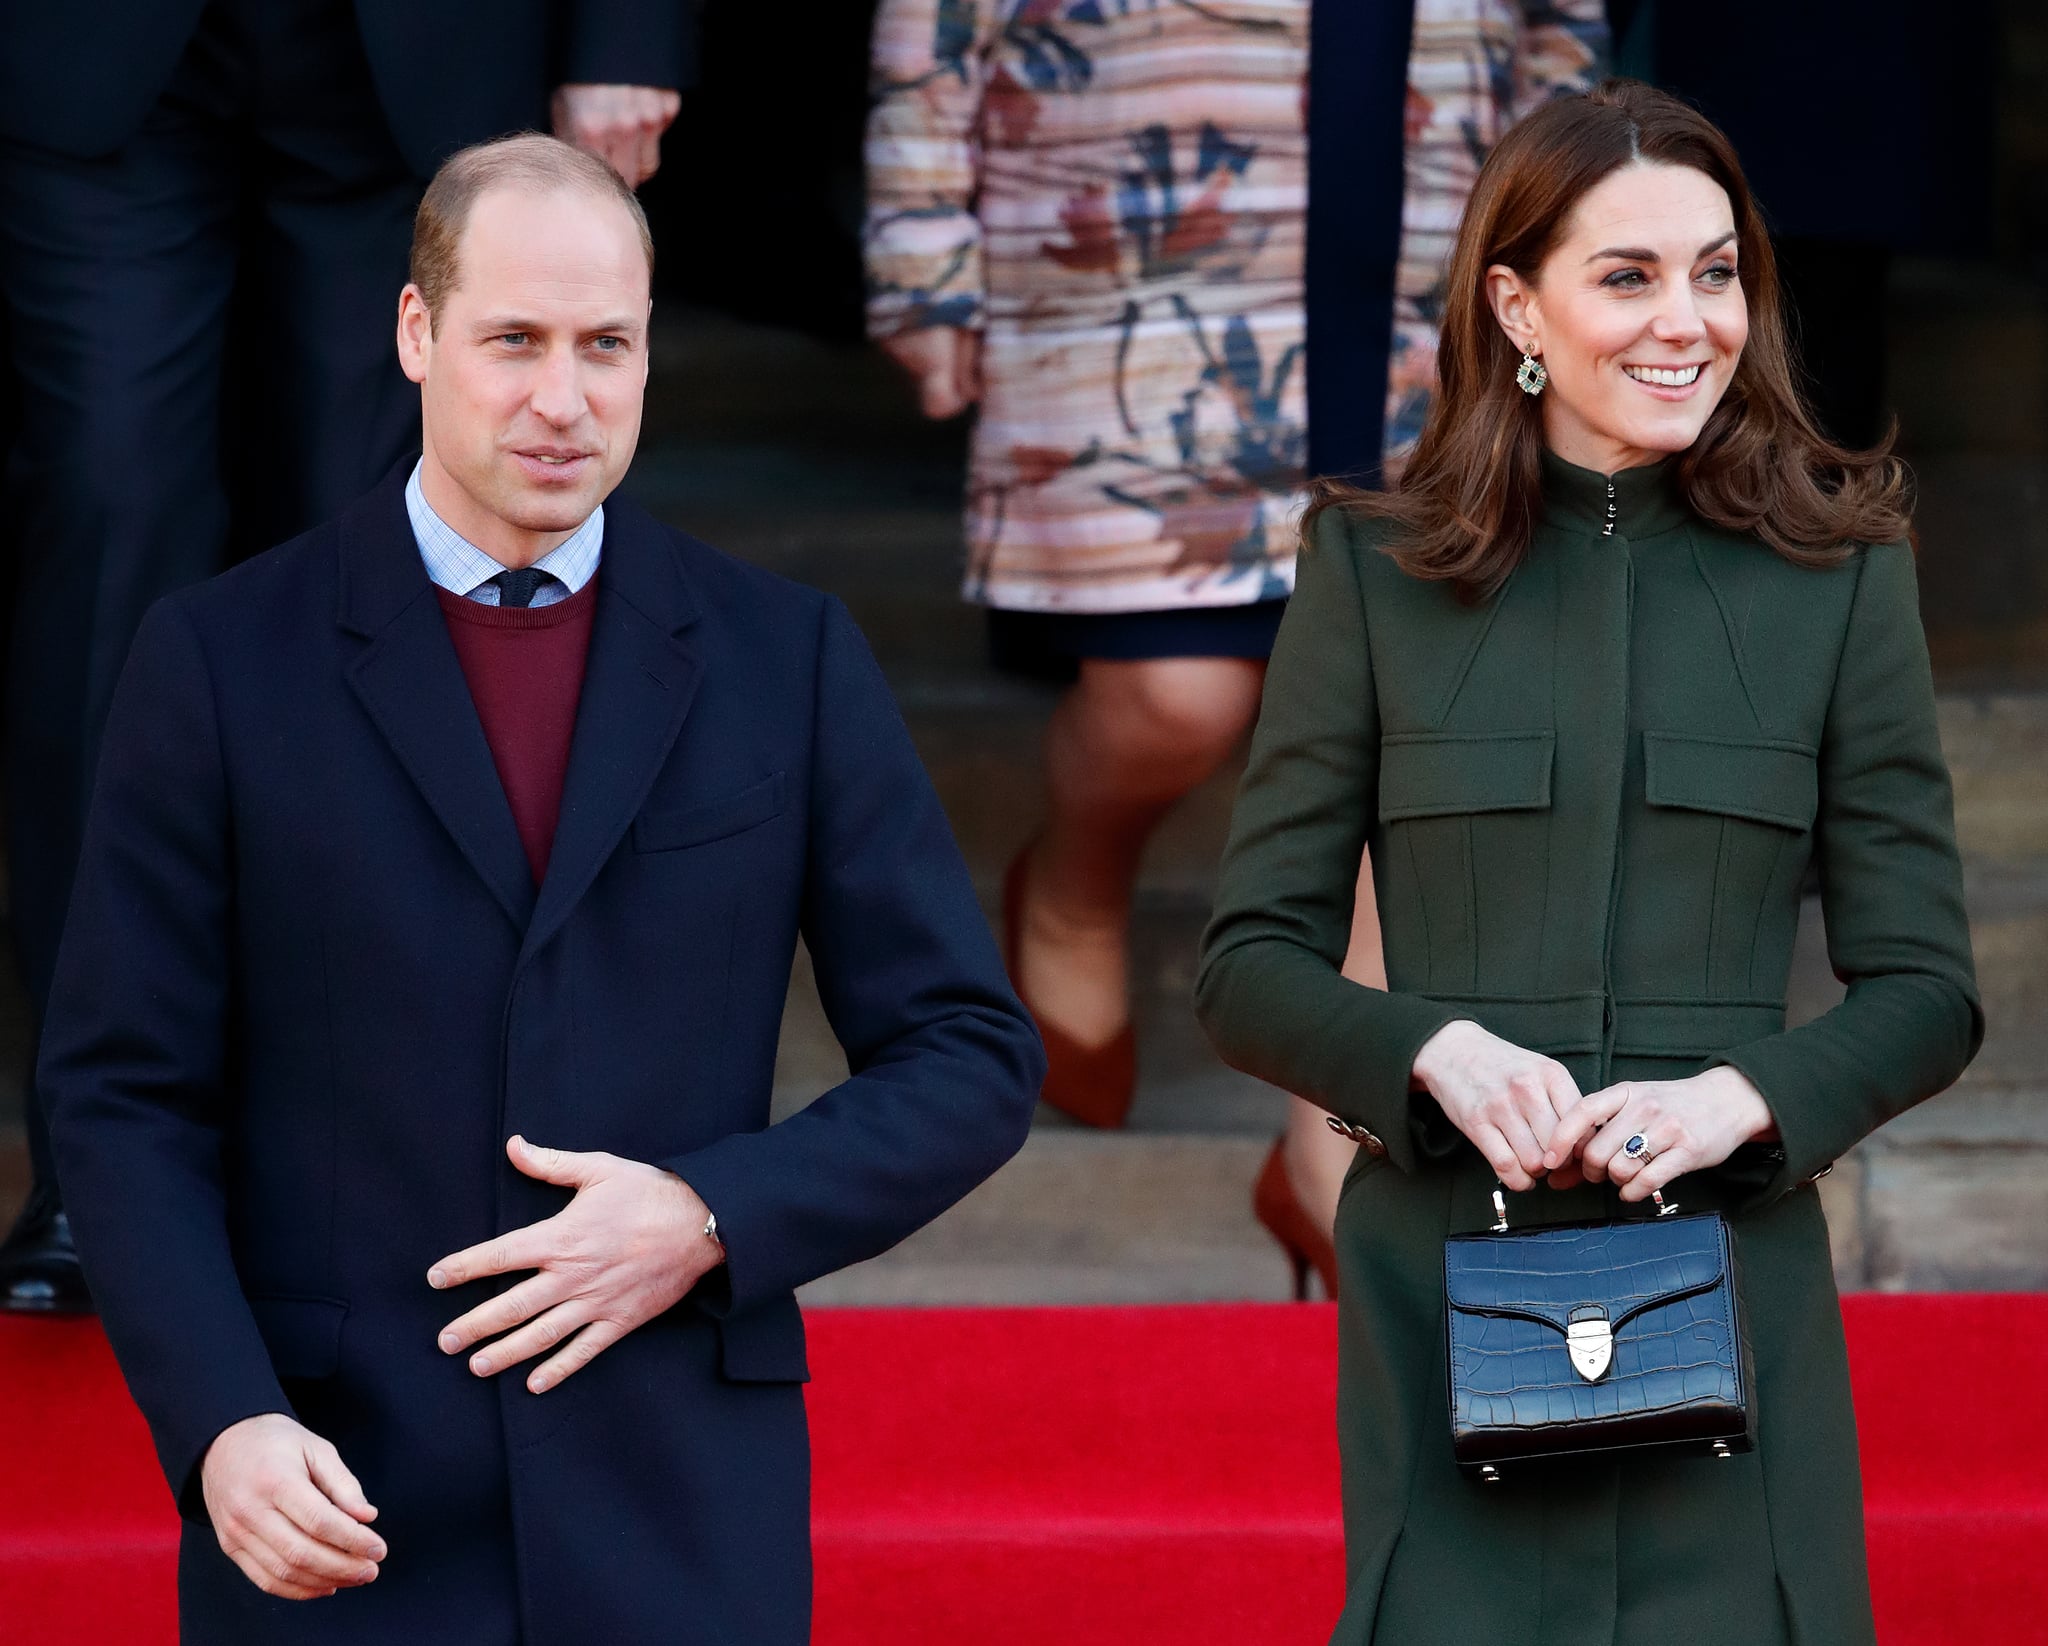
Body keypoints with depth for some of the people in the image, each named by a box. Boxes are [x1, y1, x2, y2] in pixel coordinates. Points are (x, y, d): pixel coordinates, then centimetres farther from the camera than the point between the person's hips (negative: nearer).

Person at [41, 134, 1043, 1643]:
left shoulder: (786, 655, 6)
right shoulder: (223, 659, 2)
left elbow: (973, 1061, 7)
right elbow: (126, 1096, 1)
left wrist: (713, 1221, -9)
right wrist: (223, 1429, -13)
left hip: (681, 1521, 1)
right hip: (335, 1520, -1)